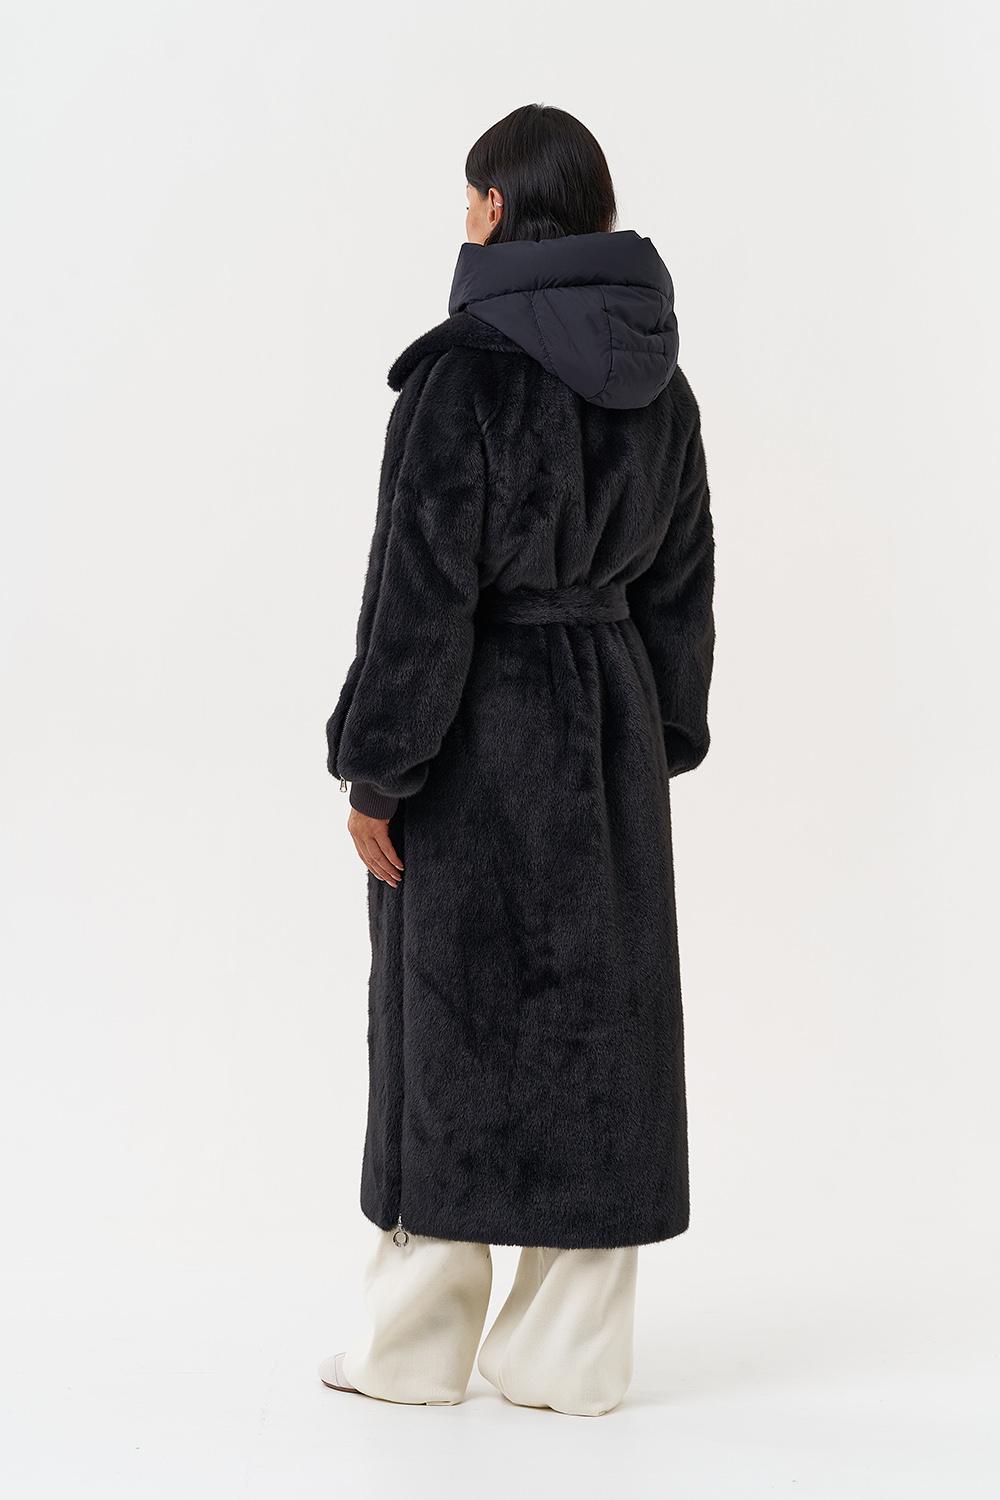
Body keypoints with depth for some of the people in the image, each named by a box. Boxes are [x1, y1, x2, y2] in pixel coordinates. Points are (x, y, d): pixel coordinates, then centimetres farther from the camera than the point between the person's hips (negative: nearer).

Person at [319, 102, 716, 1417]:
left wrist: (376, 768, -10)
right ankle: (574, 1356, 19)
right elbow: (681, 579, 11)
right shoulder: (659, 379, 7)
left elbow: (424, 584, -17)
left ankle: (416, 1344, 19)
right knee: (598, 1014, 10)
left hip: (480, 732, -6)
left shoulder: (466, 368, -14)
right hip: (610, 726, 6)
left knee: (453, 1018, 5)